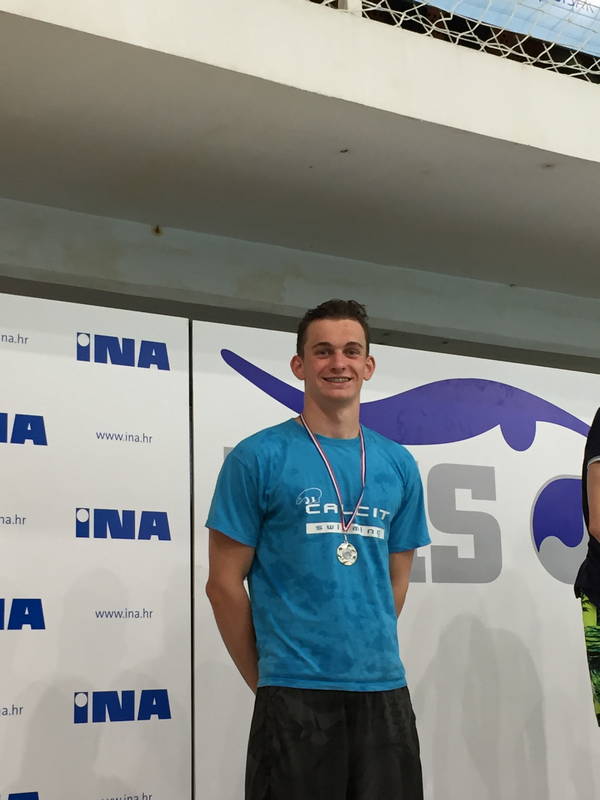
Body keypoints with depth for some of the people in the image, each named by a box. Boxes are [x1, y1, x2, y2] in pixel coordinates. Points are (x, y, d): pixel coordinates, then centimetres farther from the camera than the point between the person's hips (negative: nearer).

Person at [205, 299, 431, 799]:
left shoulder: (399, 466, 9)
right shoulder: (258, 458, -4)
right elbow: (225, 583, -3)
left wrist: (369, 658, 11)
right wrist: (264, 679, 1)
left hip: (385, 689, 4)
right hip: (296, 693, -4)